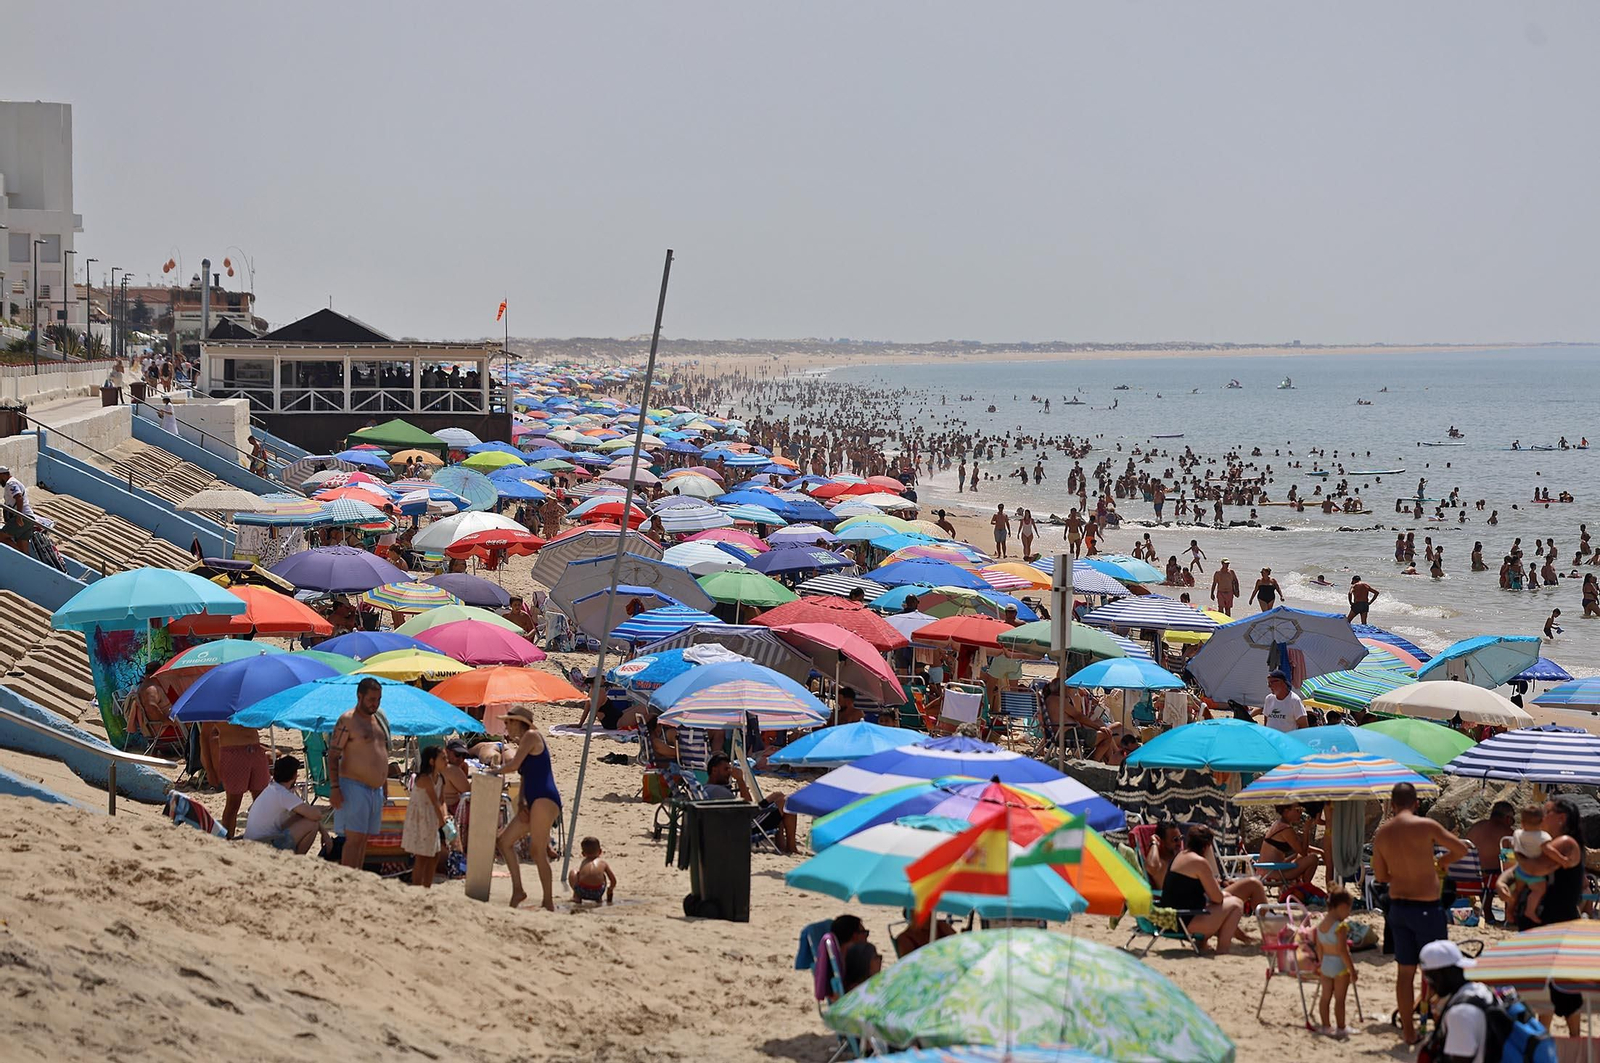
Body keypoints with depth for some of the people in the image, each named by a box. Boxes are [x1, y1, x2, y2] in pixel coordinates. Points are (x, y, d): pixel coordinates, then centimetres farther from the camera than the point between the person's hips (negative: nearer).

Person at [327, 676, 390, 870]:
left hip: (375, 789, 8)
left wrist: (385, 782, 20)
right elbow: (333, 755, -11)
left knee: (364, 840, 7)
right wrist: (334, 787, -18)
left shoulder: (377, 719, 17)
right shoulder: (347, 721, -8)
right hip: (354, 787, -8)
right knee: (354, 839, -13)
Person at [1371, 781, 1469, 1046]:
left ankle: (1408, 1031, 18)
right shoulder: (1426, 826, -12)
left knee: (1405, 971, 12)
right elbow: (1461, 848, -3)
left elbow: (1380, 876, 10)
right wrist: (1439, 863, 14)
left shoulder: (1382, 833, 2)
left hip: (1398, 906, 5)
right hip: (1426, 907, -5)